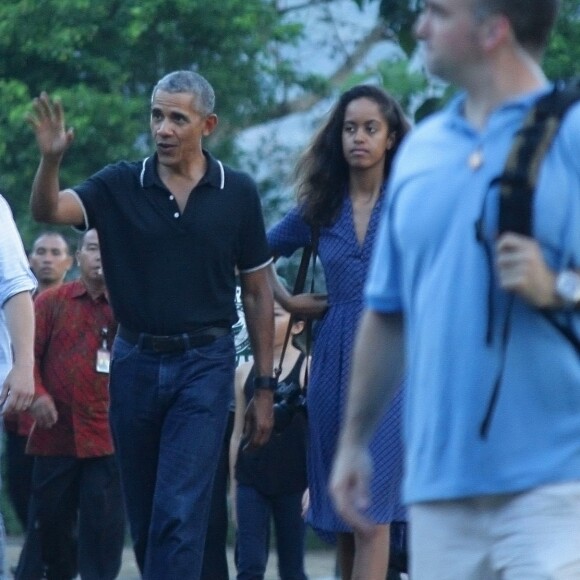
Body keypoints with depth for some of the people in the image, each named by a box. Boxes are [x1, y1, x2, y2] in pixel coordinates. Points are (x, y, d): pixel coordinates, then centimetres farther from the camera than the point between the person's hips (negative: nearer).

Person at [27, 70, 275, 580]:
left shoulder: (237, 193, 1)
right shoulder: (121, 185, 2)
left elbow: (257, 294, 6)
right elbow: (48, 211, -14)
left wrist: (265, 386, 5)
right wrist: (51, 159, -34)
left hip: (205, 364, -2)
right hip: (135, 361, 2)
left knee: (180, 512, -12)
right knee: (143, 515, 12)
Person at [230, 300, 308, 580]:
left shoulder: (308, 369, -2)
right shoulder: (244, 372, 8)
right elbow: (238, 434, 12)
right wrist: (234, 489, 11)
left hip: (292, 483, -2)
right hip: (251, 481, 2)